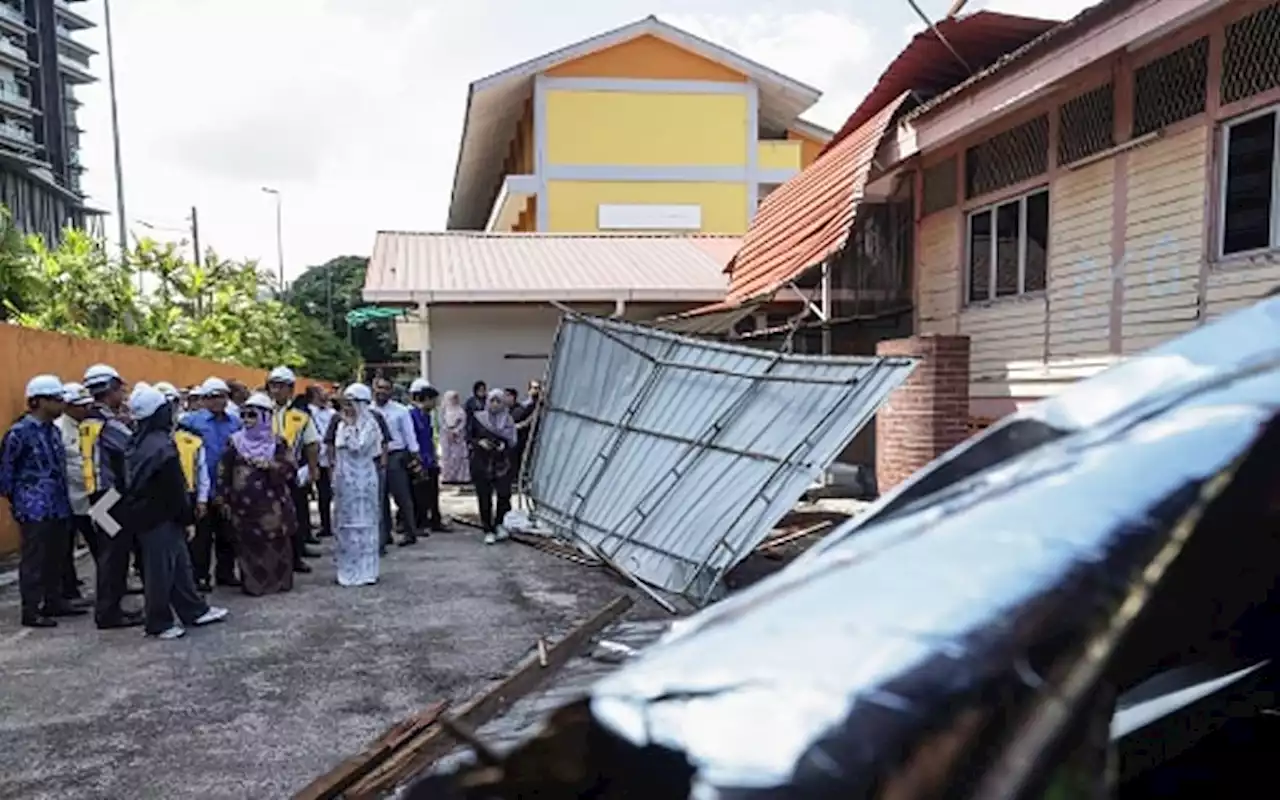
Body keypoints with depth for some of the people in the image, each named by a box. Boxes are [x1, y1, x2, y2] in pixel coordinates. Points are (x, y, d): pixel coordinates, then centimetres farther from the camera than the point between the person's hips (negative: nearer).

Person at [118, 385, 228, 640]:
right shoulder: (162, 446, -21)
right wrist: (188, 515, -7)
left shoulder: (138, 442, 8)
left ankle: (194, 610, 25)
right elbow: (174, 489, -19)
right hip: (161, 516, -10)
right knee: (161, 569, 1)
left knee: (179, 563, 16)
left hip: (145, 512, 10)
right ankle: (159, 623, 11)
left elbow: (135, 481, 15)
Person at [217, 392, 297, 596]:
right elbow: (224, 473, 5)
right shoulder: (235, 442, 5)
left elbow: (290, 469, -4)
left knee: (276, 542, 4)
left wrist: (271, 465, -18)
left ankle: (279, 580, 17)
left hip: (272, 504, 0)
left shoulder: (278, 442, 3)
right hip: (245, 504, 0)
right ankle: (252, 583, 13)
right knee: (248, 544, 3)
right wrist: (224, 499, 1)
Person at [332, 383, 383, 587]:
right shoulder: (342, 424, 12)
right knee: (343, 524, 10)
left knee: (362, 523, -3)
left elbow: (358, 448, -19)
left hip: (362, 480, -7)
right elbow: (337, 451, 18)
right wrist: (335, 478, 14)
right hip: (343, 480, 7)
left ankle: (365, 571, 3)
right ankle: (348, 570, 20)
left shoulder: (369, 424, -7)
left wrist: (349, 426, -14)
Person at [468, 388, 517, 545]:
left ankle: (500, 524, 14)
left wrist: (505, 445, -14)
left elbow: (513, 441, 7)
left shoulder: (508, 420, 4)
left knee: (504, 494, -9)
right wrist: (478, 442, -12)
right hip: (481, 463, -1)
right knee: (484, 498, 1)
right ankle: (488, 531, 12)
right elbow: (468, 437, 6)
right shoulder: (478, 418, 2)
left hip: (502, 463, 1)